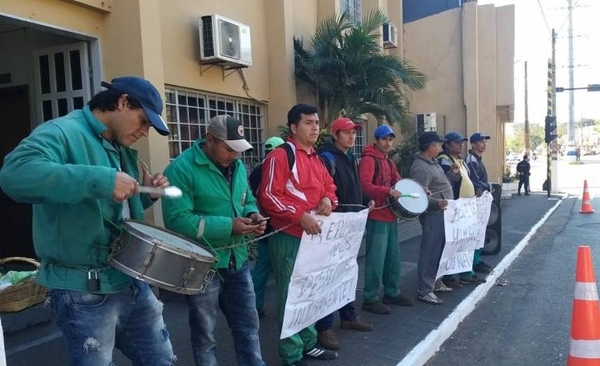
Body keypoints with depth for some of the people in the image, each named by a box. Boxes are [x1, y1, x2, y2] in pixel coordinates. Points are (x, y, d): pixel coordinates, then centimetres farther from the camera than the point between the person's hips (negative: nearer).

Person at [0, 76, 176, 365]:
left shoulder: (122, 150, 12)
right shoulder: (63, 132, -15)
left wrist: (145, 194, 2)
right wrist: (103, 180, -38)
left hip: (131, 281, 9)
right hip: (85, 293, -8)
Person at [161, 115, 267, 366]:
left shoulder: (237, 166, 6)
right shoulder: (182, 168, -17)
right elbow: (177, 219, -25)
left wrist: (253, 215, -6)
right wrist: (228, 226, -27)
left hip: (237, 259, 6)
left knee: (248, 324, 17)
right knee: (205, 333, 13)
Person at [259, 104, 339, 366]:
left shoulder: (315, 158, 15)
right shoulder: (280, 156, -12)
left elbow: (329, 186, 22)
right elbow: (268, 196, -18)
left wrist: (328, 199, -2)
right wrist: (300, 216, -24)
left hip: (314, 234, 9)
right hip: (289, 237, -9)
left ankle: (309, 344, 34)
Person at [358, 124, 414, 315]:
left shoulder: (389, 161, 18)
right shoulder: (368, 160, -10)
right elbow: (364, 185, -23)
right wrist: (387, 191, -32)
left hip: (390, 215, 9)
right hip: (376, 216, -9)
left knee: (393, 256, 15)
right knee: (376, 258, -6)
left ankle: (392, 293, 28)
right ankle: (370, 299, 3)